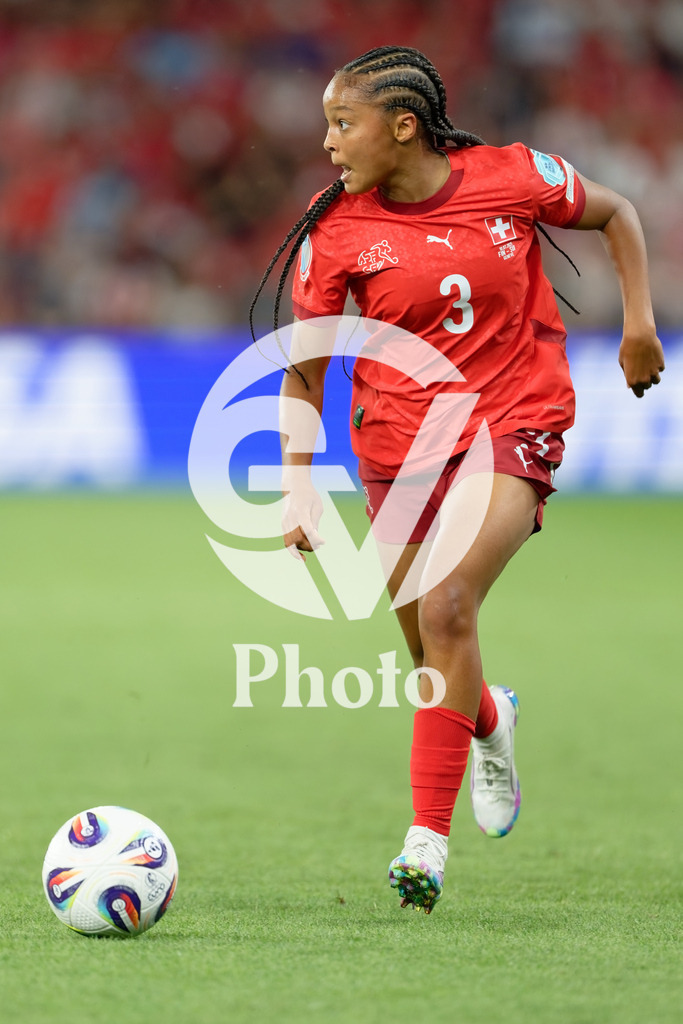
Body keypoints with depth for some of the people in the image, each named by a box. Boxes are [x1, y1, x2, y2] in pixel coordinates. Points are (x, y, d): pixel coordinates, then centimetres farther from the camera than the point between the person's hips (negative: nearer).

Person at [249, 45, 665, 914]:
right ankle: (489, 722, 48)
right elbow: (303, 370, 2)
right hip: (397, 444, 3)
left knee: (447, 608, -24)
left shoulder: (511, 178, -8)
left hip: (512, 427, -3)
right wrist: (297, 490, -5)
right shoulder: (334, 228, -6)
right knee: (436, 667, 9)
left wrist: (639, 319, 3)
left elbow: (615, 214, 11)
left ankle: (428, 836, -21)